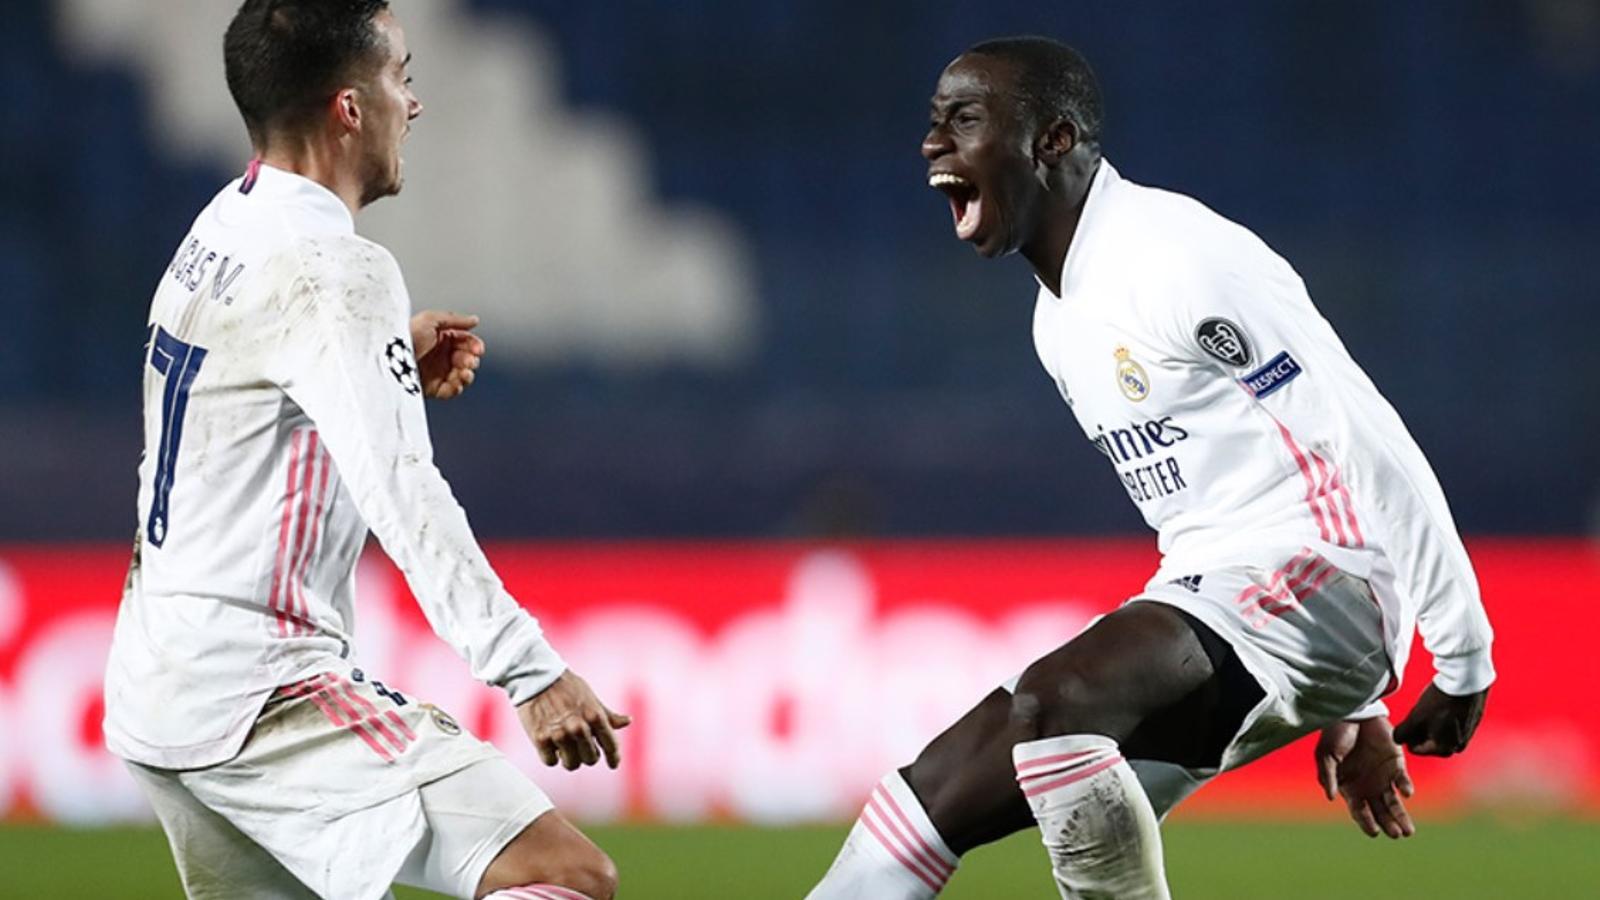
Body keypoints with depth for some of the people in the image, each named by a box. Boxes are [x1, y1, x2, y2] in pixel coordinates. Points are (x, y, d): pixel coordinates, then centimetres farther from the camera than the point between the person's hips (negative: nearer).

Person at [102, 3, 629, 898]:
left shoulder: (218, 235, 13)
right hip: (261, 697, -10)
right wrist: (530, 670, -31)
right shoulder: (333, 269, -15)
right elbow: (403, 493, -25)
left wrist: (393, 364, 16)